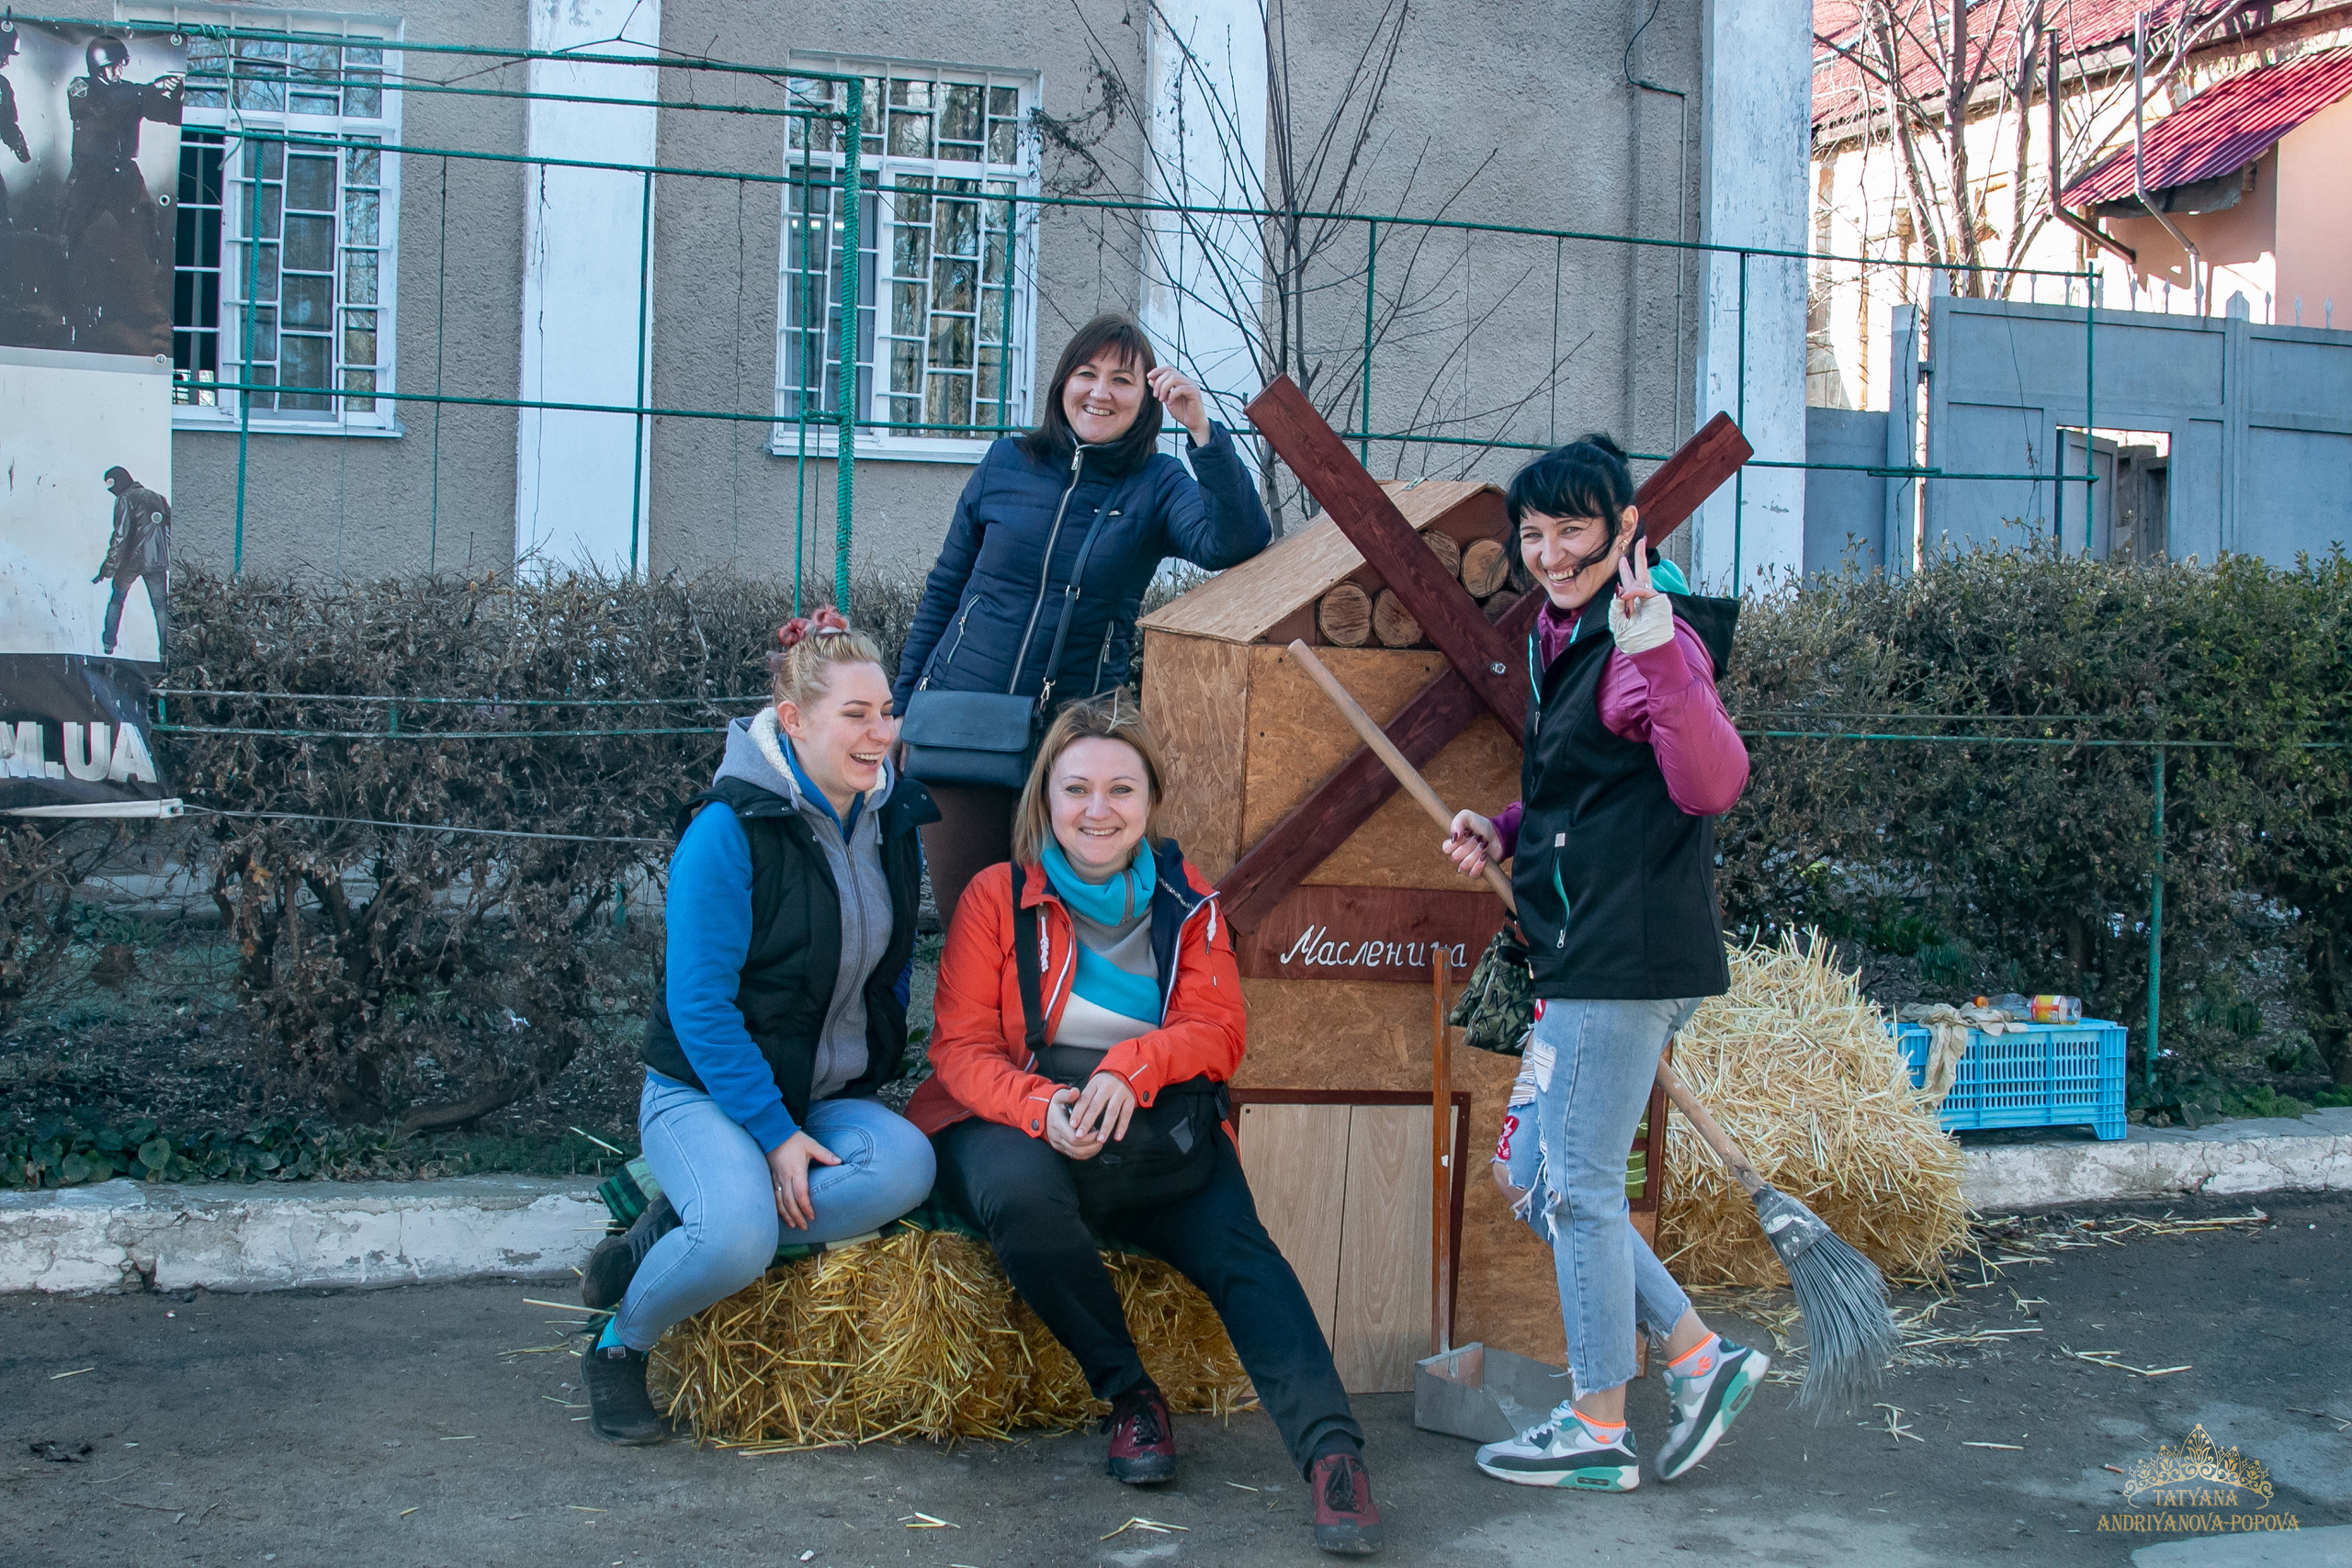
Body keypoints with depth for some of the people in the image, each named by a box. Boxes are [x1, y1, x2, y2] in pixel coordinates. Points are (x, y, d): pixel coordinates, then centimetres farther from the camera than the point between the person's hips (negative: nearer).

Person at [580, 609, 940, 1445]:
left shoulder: (891, 819, 4)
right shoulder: (729, 829, -16)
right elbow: (700, 1004, -17)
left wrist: (877, 1083, 8)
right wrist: (773, 1132, -20)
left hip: (831, 1097, 6)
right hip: (707, 1092, -6)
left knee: (905, 1164, -28)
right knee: (739, 1236, -34)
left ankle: (673, 1236, -13)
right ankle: (622, 1342, -1)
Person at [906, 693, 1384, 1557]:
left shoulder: (1187, 901, 9)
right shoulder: (997, 896, 2)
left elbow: (1217, 1032, 1)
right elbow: (961, 1048, -3)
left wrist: (1129, 1067, -21)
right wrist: (1045, 1107, -25)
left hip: (1155, 1132, 2)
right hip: (1013, 1122, -1)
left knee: (1238, 1246, -26)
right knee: (1021, 1194, -36)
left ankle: (1330, 1452, -36)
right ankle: (1127, 1394, -18)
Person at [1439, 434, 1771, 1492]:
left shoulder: (1654, 637, -14)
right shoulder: (1565, 637, 16)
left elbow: (1710, 786, -30)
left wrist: (1656, 647, -40)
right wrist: (1503, 834, 12)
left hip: (1631, 953, -10)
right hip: (1580, 956, 10)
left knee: (1578, 1186, -1)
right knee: (1533, 1176, 15)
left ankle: (1597, 1433, 13)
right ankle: (1699, 1356, 20)